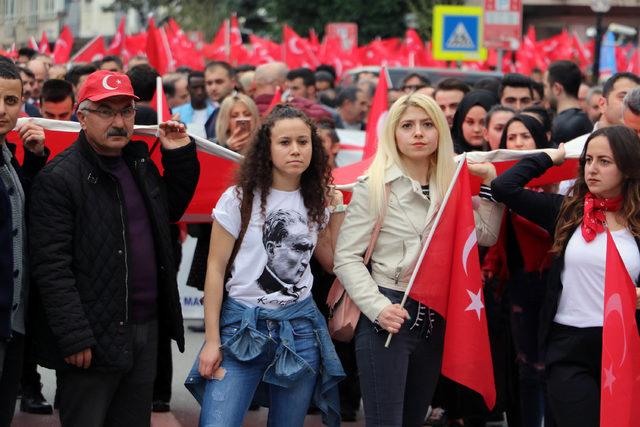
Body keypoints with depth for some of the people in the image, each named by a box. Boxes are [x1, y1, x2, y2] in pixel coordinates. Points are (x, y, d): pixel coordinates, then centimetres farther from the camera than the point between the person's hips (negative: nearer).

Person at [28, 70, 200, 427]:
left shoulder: (140, 163, 11)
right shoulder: (59, 178, -13)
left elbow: (171, 210, 29)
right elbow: (51, 266, -17)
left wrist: (180, 156, 15)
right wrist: (74, 338, -21)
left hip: (147, 329, 7)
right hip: (93, 338, -7)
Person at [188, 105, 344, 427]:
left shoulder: (315, 203, 8)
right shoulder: (240, 198, -4)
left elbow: (333, 260, 15)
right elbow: (216, 269, -3)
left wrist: (337, 209, 8)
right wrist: (212, 339, -7)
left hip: (300, 327, 3)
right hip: (242, 325, -3)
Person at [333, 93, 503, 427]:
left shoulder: (450, 185, 9)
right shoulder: (373, 186, -7)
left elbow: (486, 235, 8)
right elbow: (346, 257, -9)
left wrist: (489, 181, -1)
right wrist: (378, 308, -20)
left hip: (435, 321, 6)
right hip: (389, 318, -6)